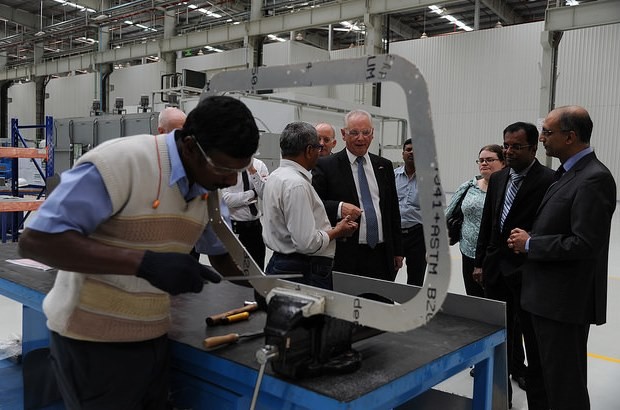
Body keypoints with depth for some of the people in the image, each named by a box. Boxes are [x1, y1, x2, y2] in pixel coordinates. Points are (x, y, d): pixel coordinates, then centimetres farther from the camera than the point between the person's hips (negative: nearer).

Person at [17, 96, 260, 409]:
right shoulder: (120, 162, -22)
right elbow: (35, 241, -26)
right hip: (94, 343, -7)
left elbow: (221, 254, 16)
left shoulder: (207, 188, 2)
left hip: (152, 339, 7)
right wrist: (144, 262, -33)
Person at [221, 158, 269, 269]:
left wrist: (253, 171, -19)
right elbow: (226, 199, -18)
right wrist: (253, 193, -13)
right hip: (233, 227, -3)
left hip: (255, 226, 3)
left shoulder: (259, 165, 0)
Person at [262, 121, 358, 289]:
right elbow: (307, 242, -23)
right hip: (305, 271, -10)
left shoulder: (275, 176, 12)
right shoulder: (297, 184, -19)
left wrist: (332, 227, 13)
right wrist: (337, 231, -7)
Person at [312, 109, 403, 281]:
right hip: (345, 257, -4)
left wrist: (397, 251, 14)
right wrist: (339, 208, -24)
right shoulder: (326, 166, -1)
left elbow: (393, 211, 16)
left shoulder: (384, 166, 13)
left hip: (382, 255, 4)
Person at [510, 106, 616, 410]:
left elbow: (585, 244, -25)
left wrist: (530, 244, -15)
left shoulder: (594, 178, -18)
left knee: (565, 383, 3)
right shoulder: (568, 174, 12)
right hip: (551, 295, 10)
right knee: (555, 374, 21)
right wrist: (529, 239, 2)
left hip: (566, 299, -9)